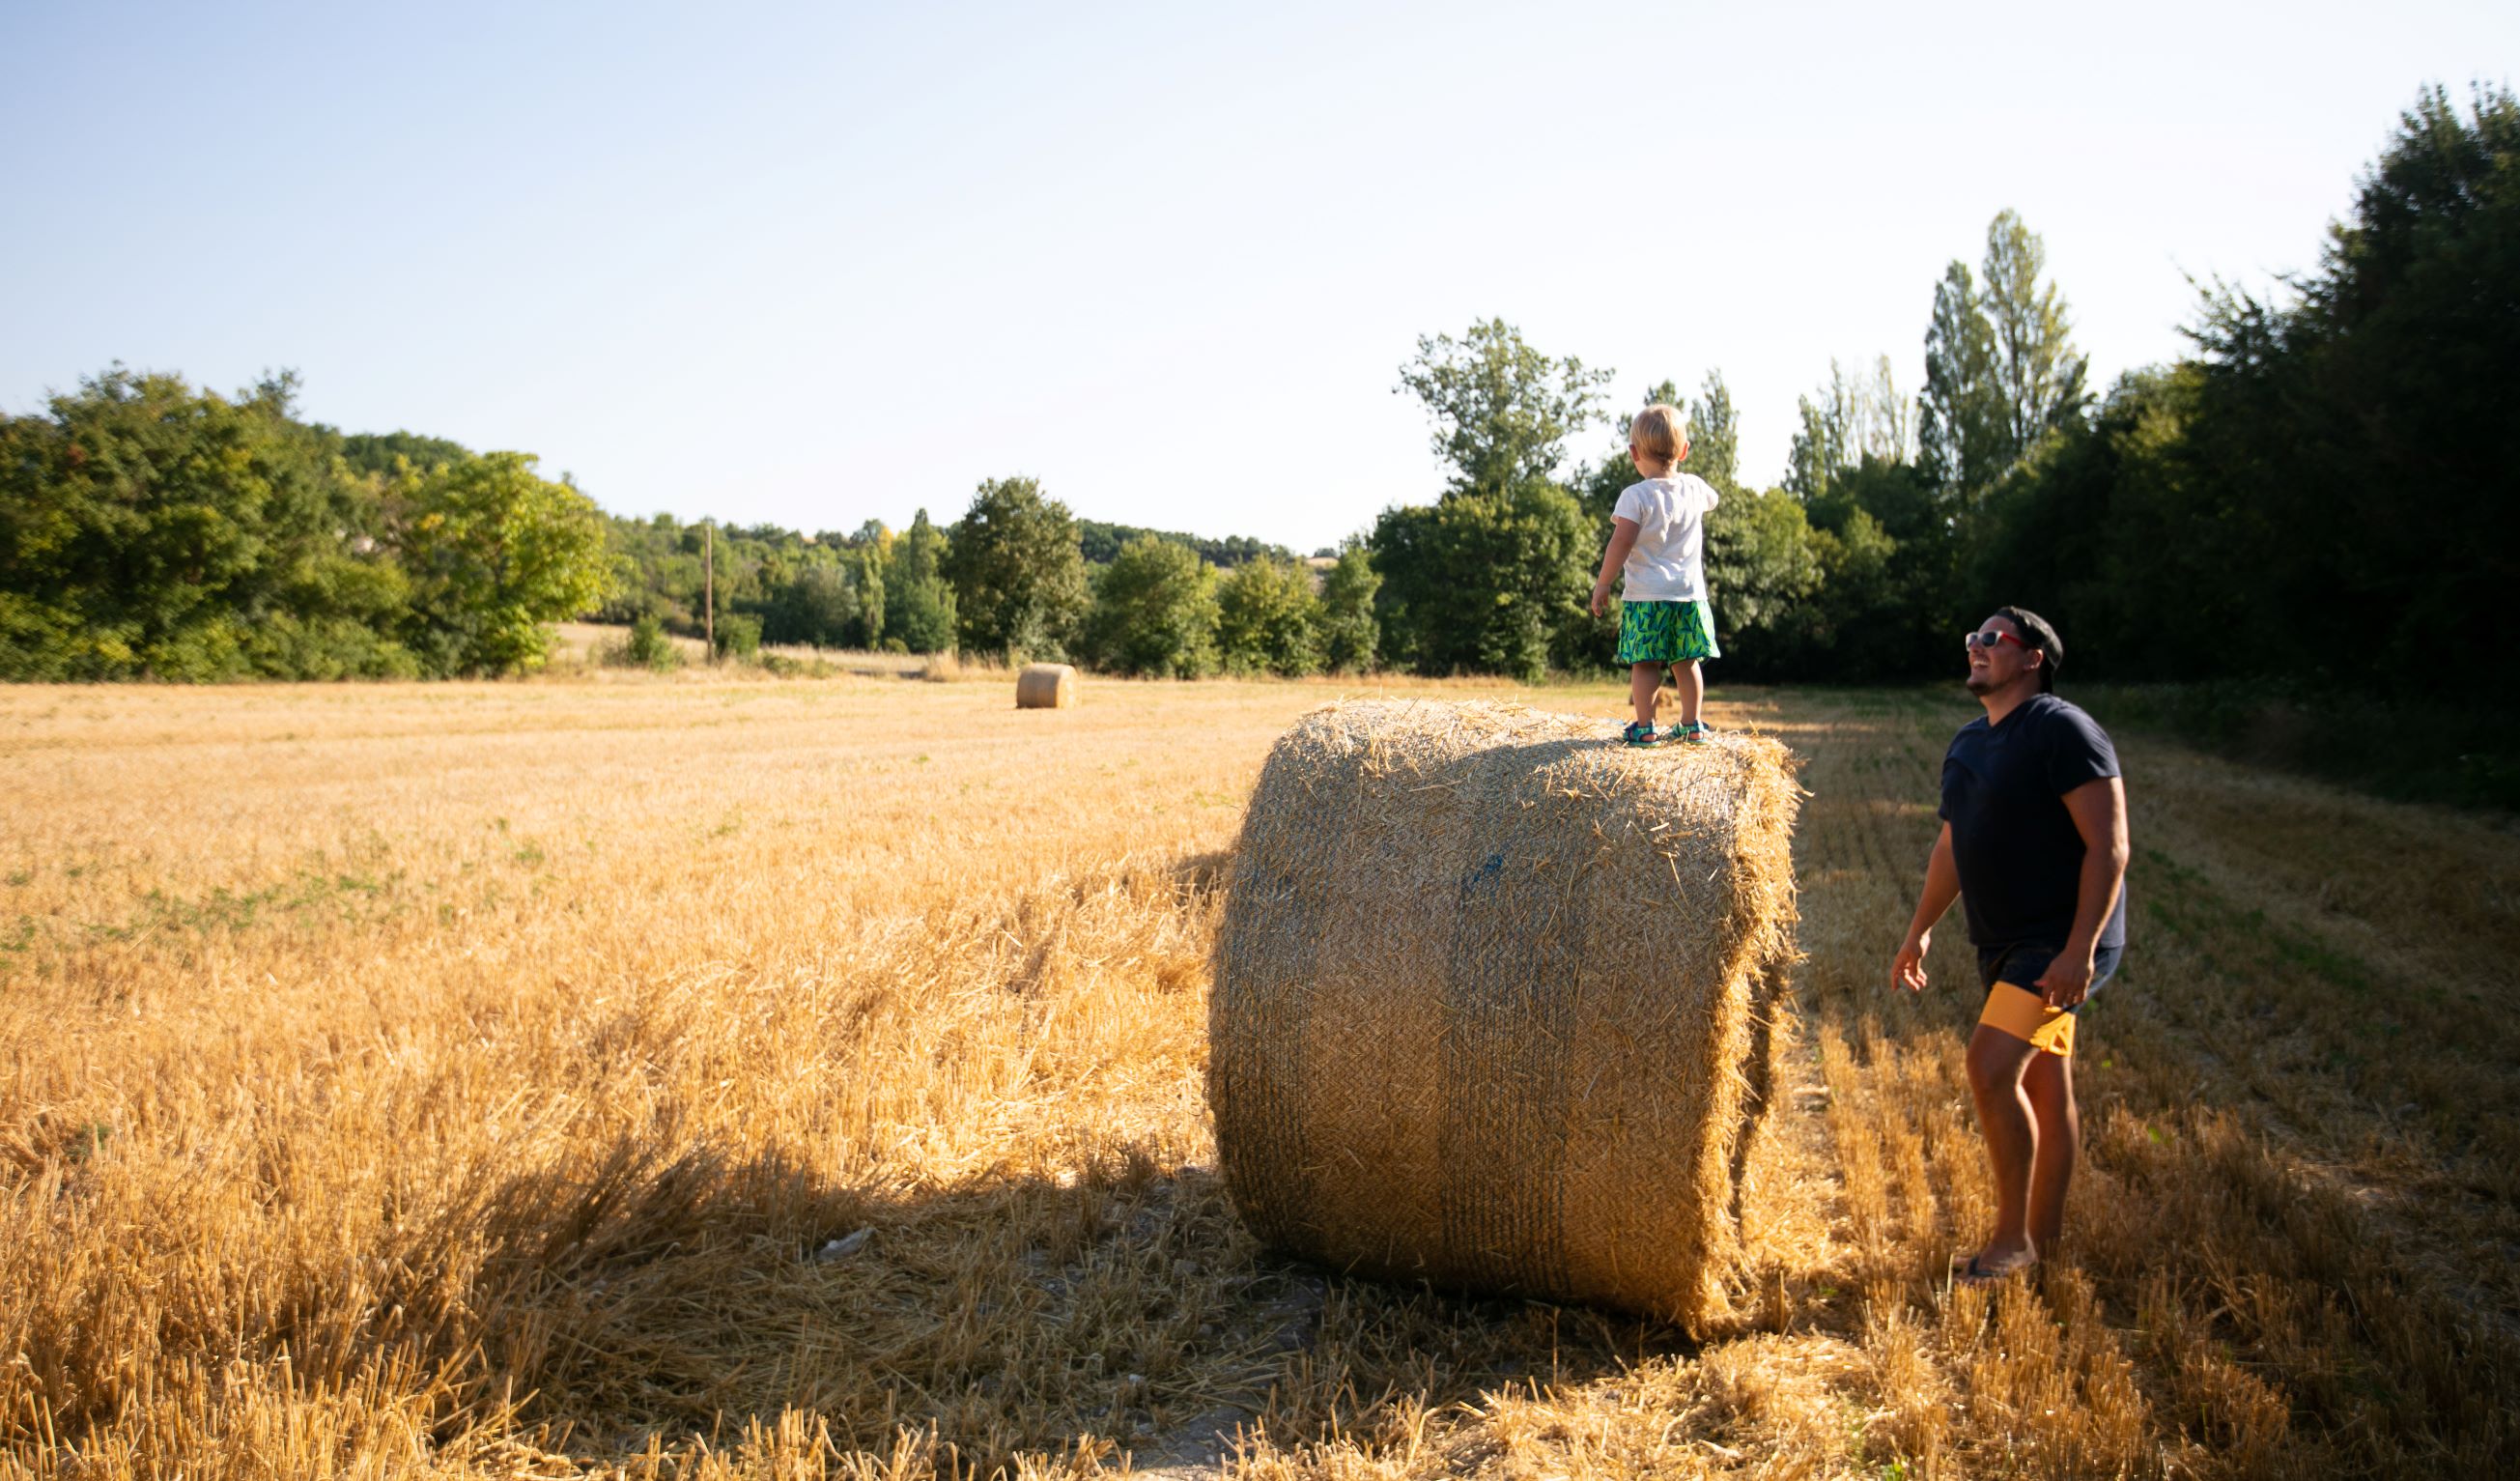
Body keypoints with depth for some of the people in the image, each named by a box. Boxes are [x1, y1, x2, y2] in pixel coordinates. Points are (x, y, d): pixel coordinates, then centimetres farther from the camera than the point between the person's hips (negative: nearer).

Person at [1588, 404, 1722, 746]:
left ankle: (1644, 728, 1)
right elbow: (1713, 498, 30)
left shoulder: (1635, 496, -11)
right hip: (1690, 593, 5)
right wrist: (1678, 469, 43)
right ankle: (1692, 724, 17)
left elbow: (1621, 544, -16)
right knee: (1686, 662, 12)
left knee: (1645, 663, 0)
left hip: (1646, 595, -5)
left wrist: (1602, 584, -8)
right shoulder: (1695, 488, 5)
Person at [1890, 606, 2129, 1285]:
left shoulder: (2064, 731, -14)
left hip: (2063, 942, -8)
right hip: (2004, 943, 8)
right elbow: (1951, 847, 22)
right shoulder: (1968, 742, 13)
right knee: (2044, 1087, 14)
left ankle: (2012, 1236, -4)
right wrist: (1919, 933, 22)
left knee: (1992, 1066, -18)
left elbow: (2109, 846, -18)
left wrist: (2080, 949, -23)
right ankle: (2045, 1236, 23)